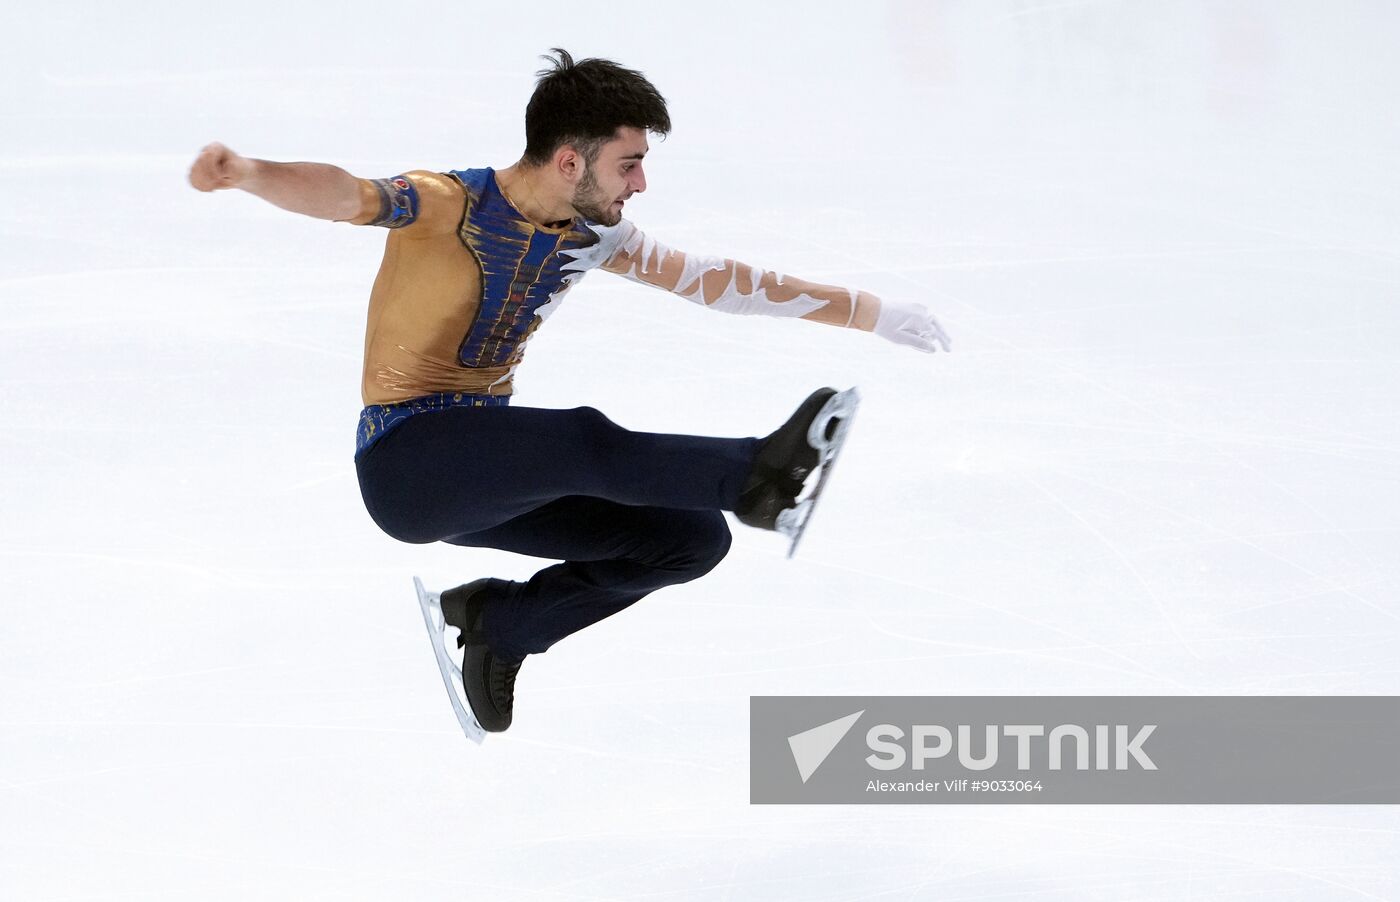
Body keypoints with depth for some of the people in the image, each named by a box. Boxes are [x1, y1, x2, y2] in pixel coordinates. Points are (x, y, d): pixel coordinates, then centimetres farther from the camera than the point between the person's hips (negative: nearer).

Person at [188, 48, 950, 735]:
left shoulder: (594, 236, 4)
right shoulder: (447, 206, -17)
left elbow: (715, 279, 12)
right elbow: (347, 196, -35)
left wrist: (867, 312, 15)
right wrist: (246, 172, -58)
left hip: (493, 475, 8)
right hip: (403, 461, -8)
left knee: (694, 536, 0)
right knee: (584, 439, -34)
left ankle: (500, 622, 10)